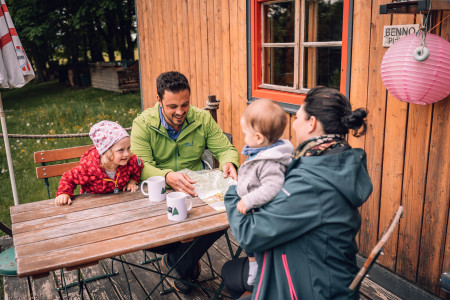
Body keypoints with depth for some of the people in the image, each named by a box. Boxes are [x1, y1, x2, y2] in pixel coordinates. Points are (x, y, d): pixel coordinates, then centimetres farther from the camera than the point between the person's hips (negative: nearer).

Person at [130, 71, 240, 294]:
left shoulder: (202, 119, 0)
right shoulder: (143, 125, -9)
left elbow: (226, 149, 2)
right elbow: (141, 166, -19)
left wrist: (229, 162, -25)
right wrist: (168, 176, -42)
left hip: (196, 191, 2)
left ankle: (176, 262, -1)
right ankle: (188, 260, 9)